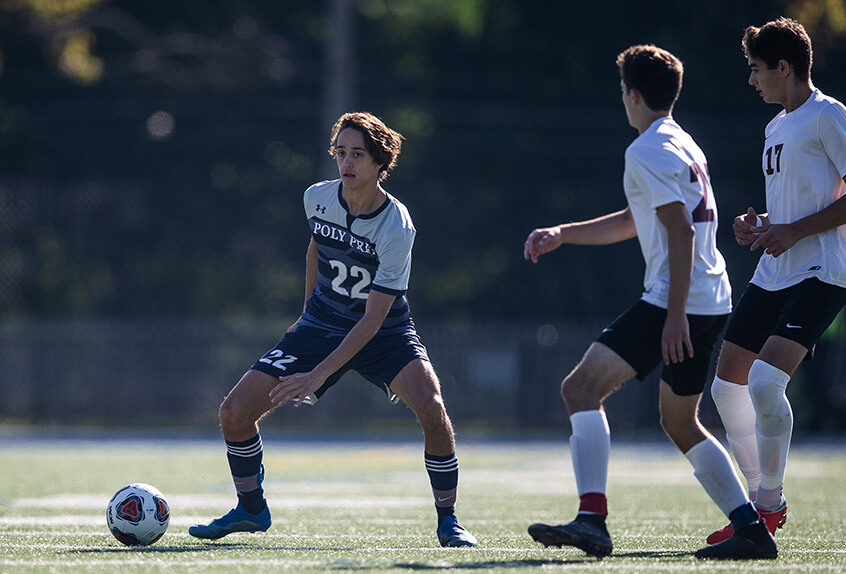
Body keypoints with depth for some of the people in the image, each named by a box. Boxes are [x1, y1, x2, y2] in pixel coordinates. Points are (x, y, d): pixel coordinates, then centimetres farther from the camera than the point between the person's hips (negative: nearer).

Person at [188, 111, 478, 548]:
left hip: (384, 333, -4)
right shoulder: (318, 198, -9)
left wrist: (318, 375, -31)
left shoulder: (397, 227, -25)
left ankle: (447, 520, -10)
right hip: (322, 325, 4)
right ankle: (251, 510, 17)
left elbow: (373, 318, -26)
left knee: (431, 407, -31)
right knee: (235, 413, -9)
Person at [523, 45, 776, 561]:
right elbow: (634, 222, 31)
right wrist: (561, 234, 26)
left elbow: (681, 233, -19)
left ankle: (593, 519, -26)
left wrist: (675, 314, -23)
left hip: (677, 301, -10)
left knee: (582, 388, -13)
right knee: (680, 422, 21)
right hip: (713, 302, 10)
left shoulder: (648, 152, -9)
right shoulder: (683, 145, 21)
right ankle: (753, 531, 16)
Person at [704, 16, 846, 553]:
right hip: (773, 274, 9)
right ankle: (761, 501, 18)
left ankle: (770, 505, -9)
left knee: (765, 381, -23)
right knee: (727, 386, 6)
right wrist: (759, 223, 10)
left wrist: (794, 231, -16)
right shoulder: (777, 128, 20)